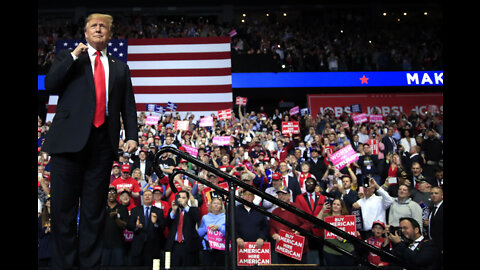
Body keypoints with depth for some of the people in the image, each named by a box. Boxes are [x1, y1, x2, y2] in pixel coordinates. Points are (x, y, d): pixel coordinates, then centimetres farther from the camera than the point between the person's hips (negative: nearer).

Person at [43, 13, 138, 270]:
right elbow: (50, 85, -1)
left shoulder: (120, 68, 20)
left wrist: (131, 136, 1)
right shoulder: (67, 57, 15)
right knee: (63, 205, 0)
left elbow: (128, 105, 15)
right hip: (69, 139, -1)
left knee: (95, 208, 5)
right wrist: (74, 55, -4)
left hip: (103, 142, 2)